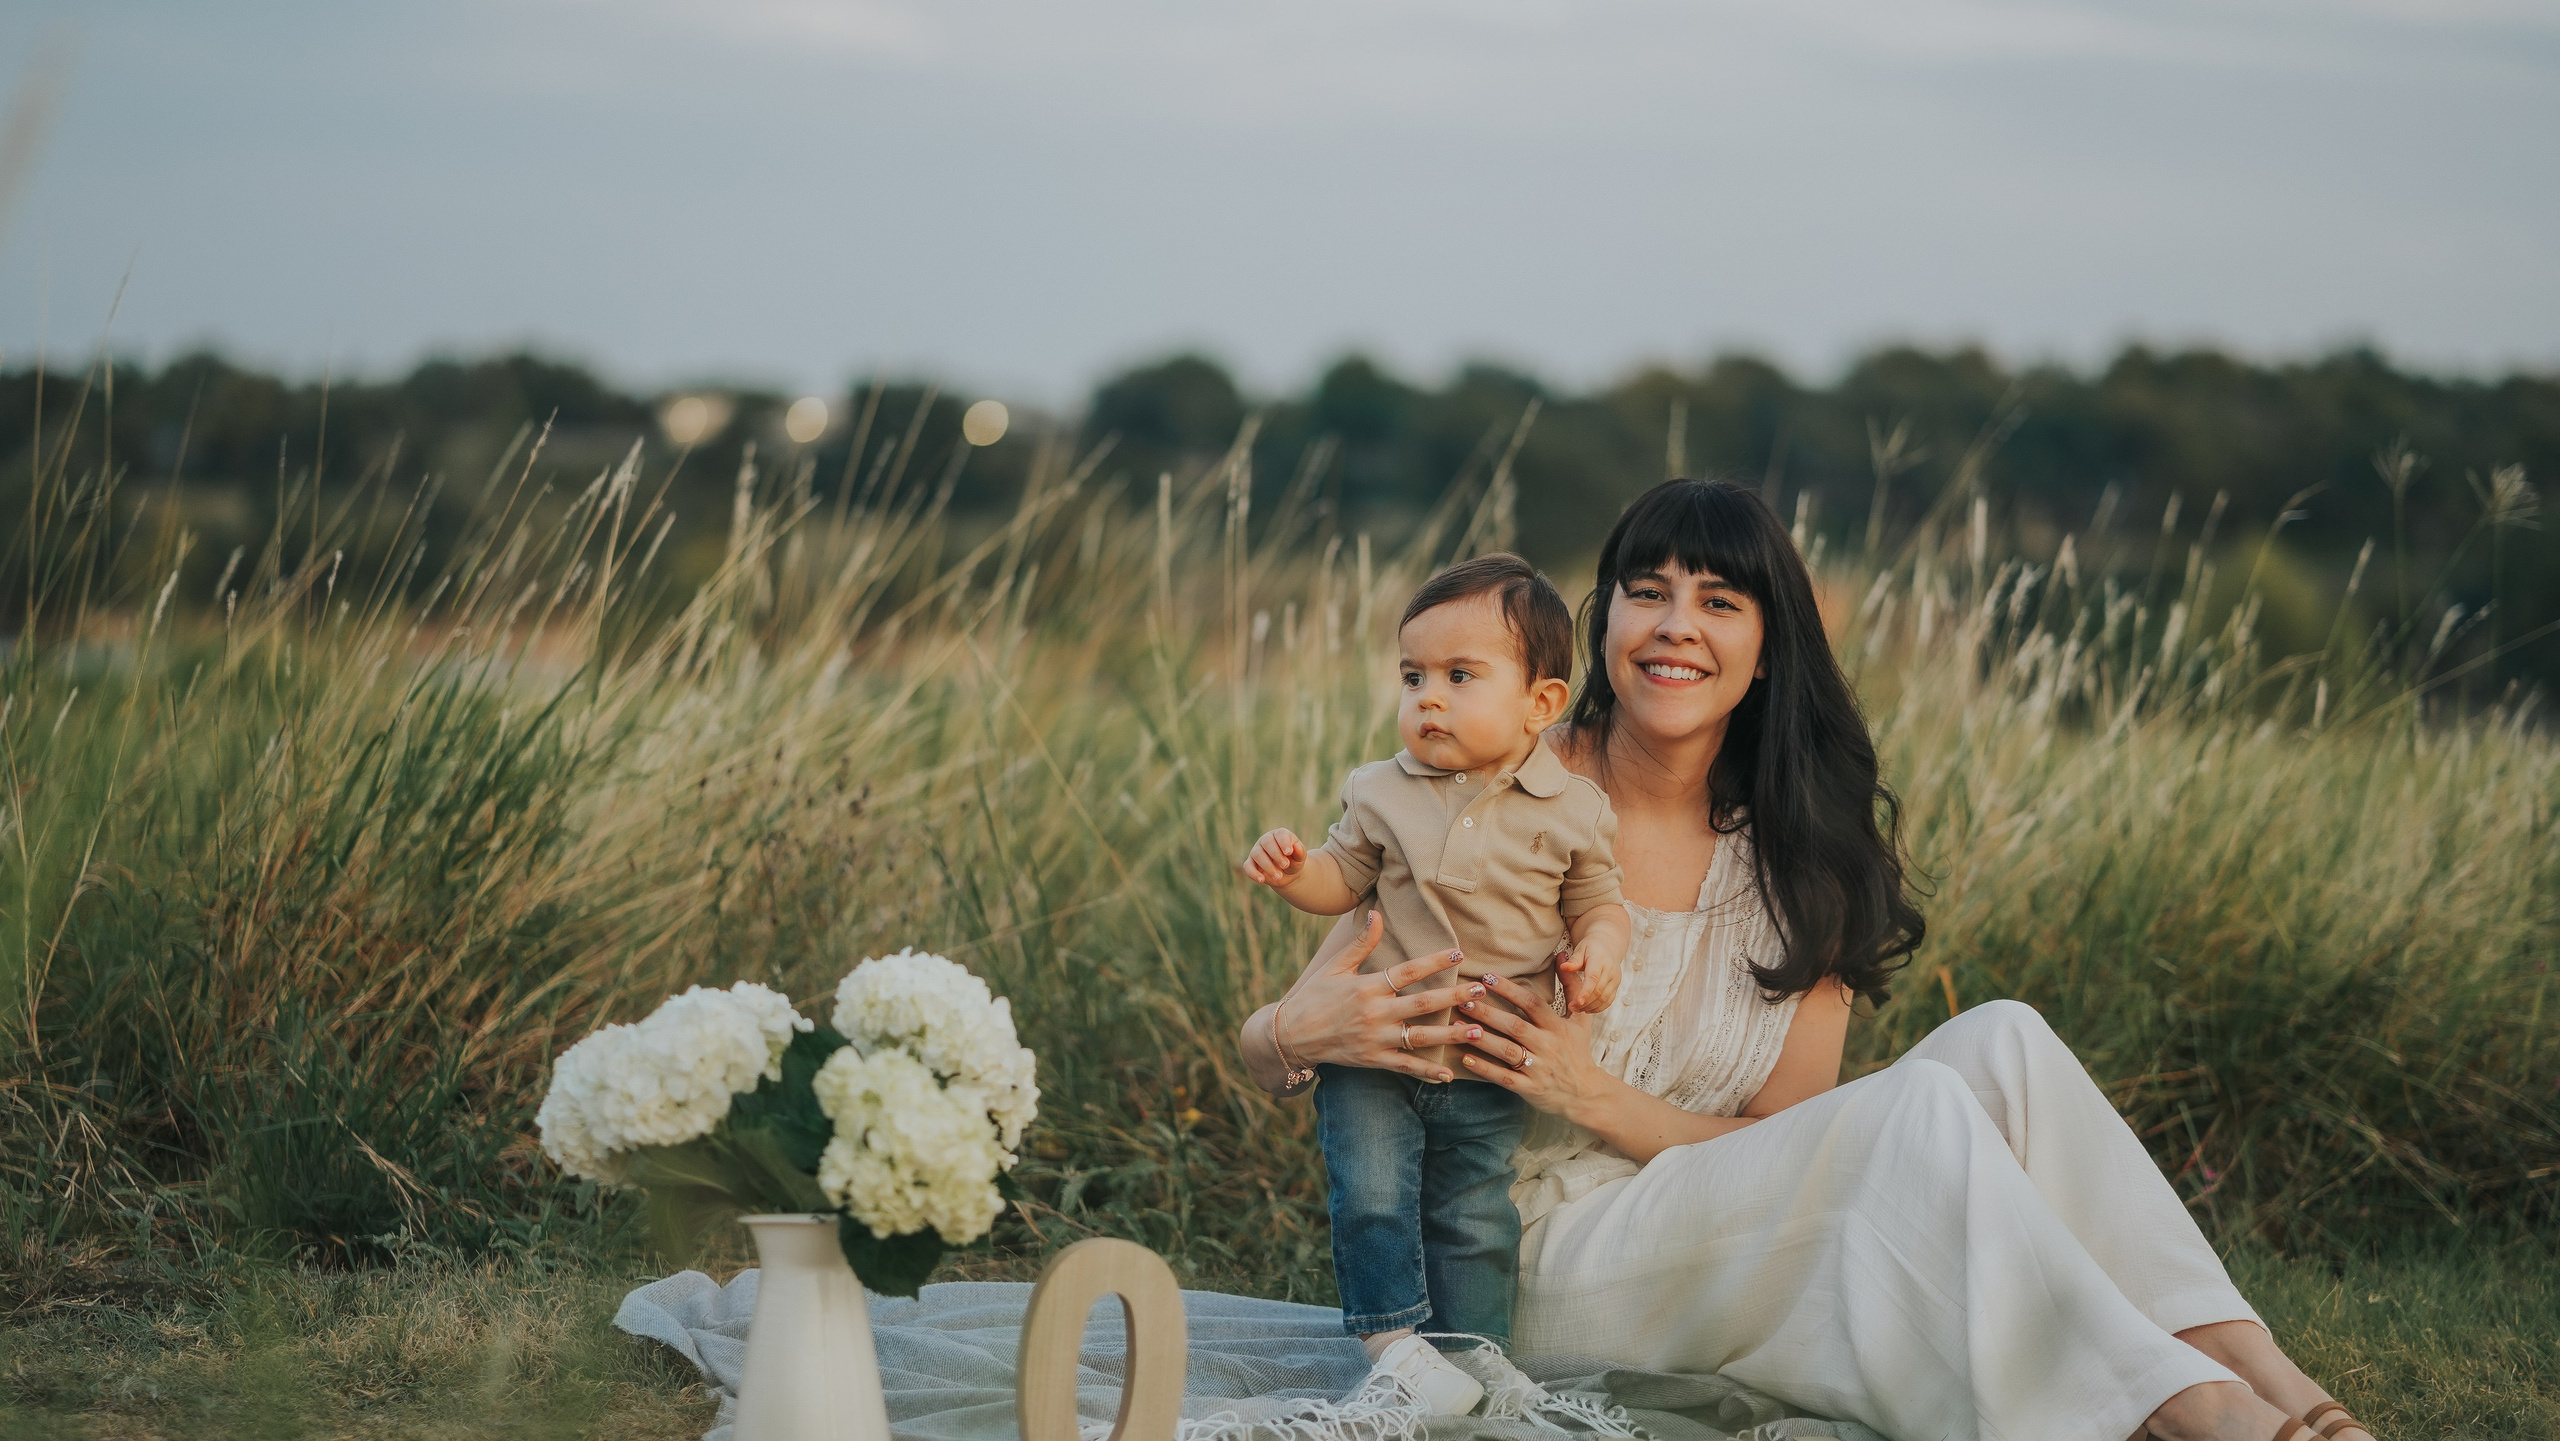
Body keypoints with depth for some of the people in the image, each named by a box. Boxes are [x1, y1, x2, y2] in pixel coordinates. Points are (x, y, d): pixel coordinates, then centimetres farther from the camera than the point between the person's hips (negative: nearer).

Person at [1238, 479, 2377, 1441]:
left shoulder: (1802, 848, 5)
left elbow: (1785, 1135, 0)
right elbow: (1262, 1044, -6)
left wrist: (1596, 1101, -18)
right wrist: (1306, 1033, -32)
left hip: (1735, 1240, 5)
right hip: (1546, 1264, -5)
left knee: (2000, 1041, -18)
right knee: (1918, 1110, -28)